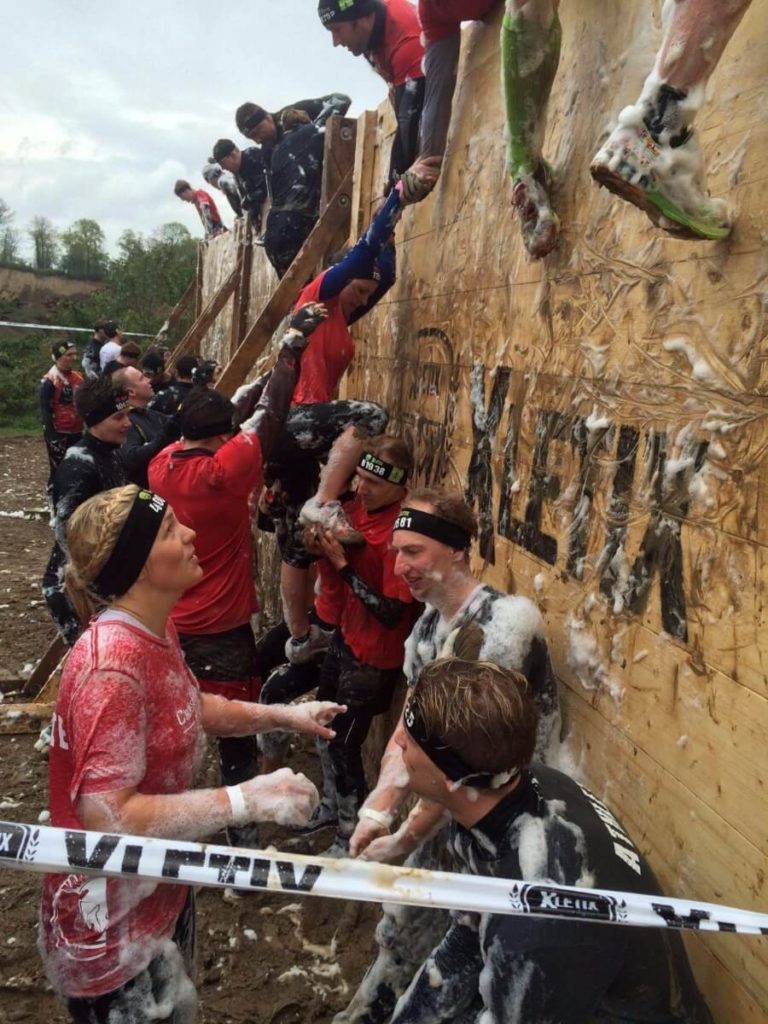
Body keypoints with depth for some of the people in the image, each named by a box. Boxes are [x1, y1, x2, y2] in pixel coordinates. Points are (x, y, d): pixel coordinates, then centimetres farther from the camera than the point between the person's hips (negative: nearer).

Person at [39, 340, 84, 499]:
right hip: (58, 434, -7)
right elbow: (45, 411, -14)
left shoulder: (78, 377, 9)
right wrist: (52, 436, -19)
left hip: (76, 432, 7)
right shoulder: (49, 380, -13)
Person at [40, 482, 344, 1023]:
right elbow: (107, 816, -35)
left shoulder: (156, 630, -4)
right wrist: (245, 800, -36)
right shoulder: (112, 666, -33)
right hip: (113, 917, -8)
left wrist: (282, 715, 2)